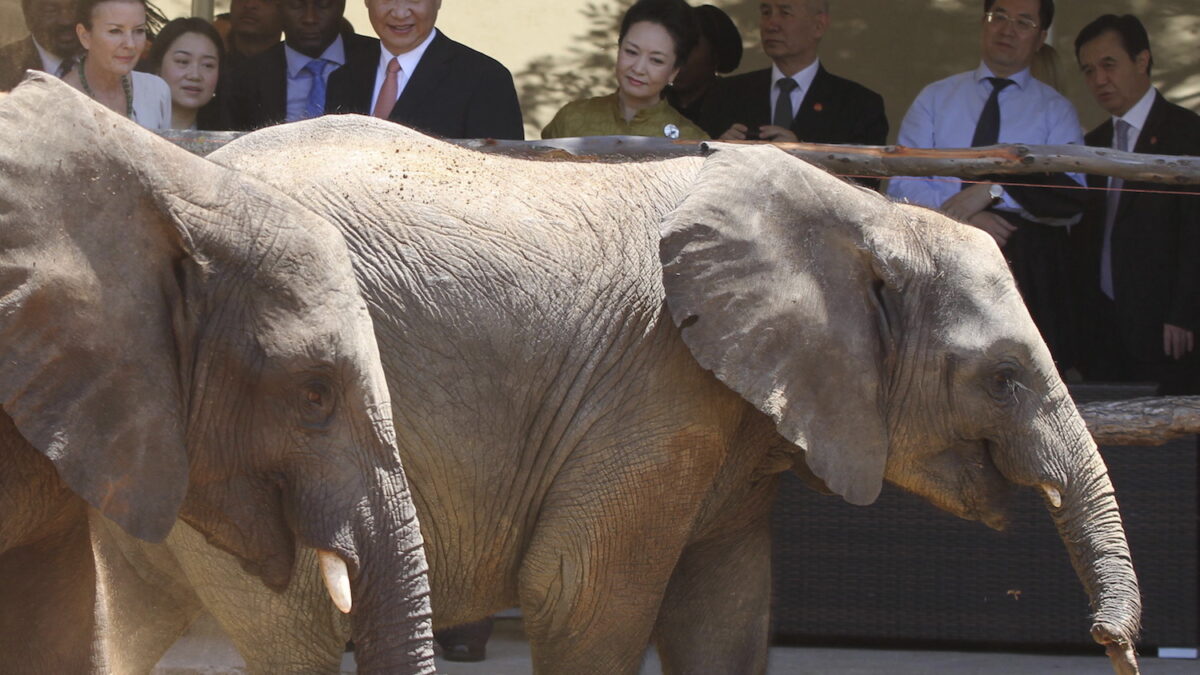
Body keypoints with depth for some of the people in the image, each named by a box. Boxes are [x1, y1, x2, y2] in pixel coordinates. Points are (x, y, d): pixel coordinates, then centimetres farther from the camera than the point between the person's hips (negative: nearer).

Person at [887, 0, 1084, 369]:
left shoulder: (1055, 111, 10)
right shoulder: (935, 99, 15)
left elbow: (1071, 199, -4)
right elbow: (902, 185, 4)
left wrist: (994, 191, -16)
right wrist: (962, 214, -12)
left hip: (1026, 268, -1)